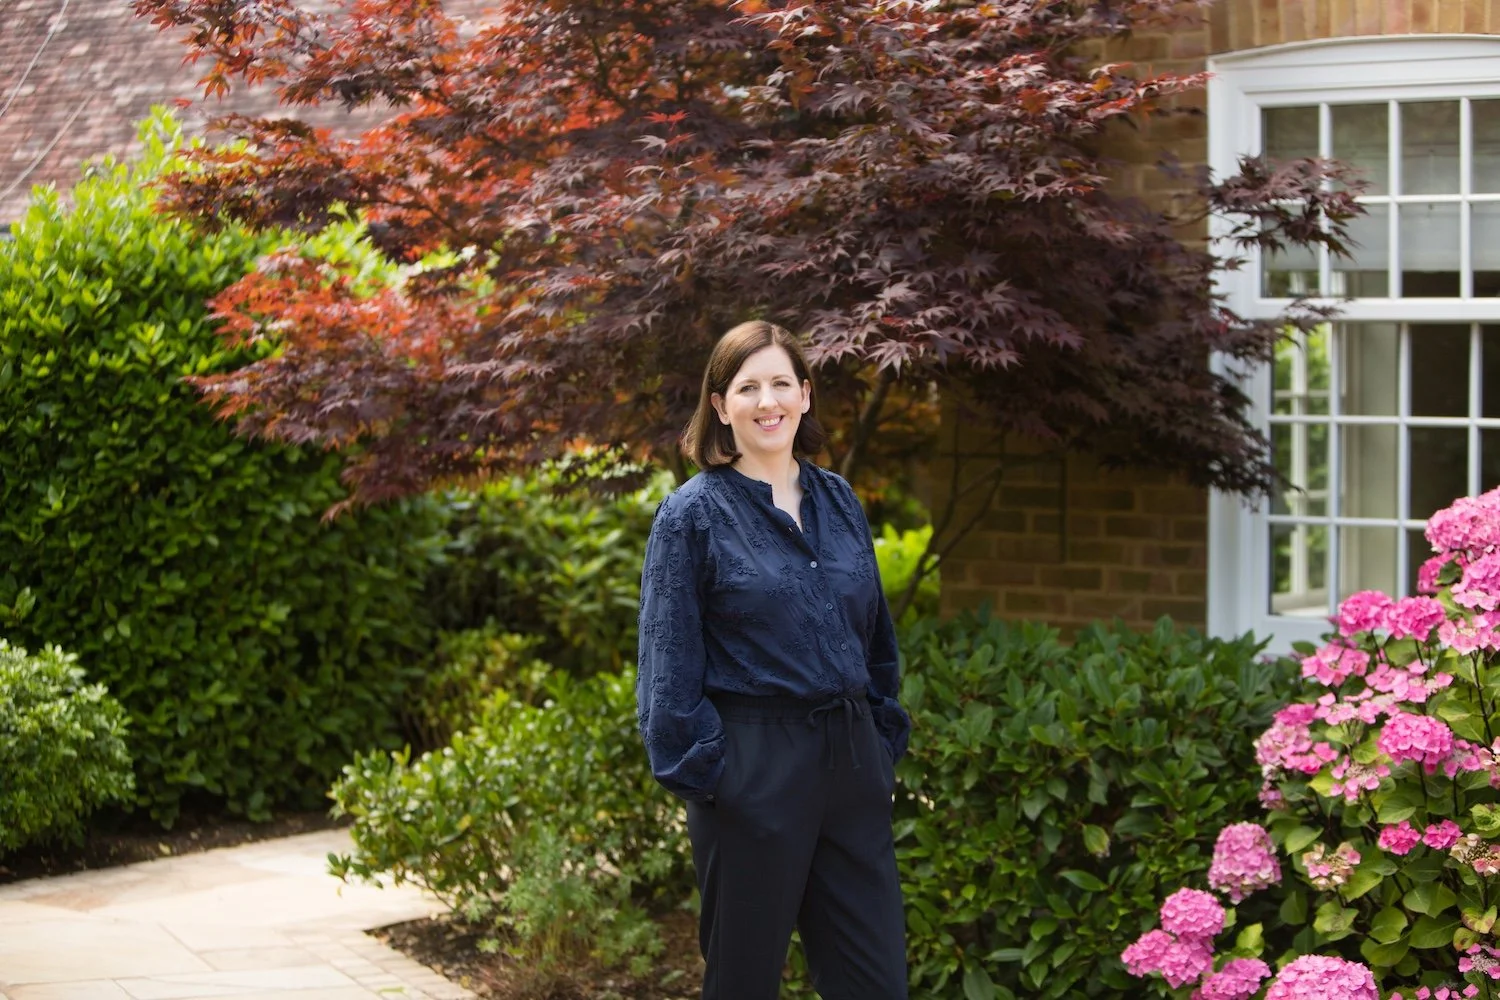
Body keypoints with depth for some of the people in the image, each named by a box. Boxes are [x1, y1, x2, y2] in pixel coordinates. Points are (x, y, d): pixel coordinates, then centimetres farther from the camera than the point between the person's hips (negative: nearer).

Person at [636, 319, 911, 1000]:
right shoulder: (693, 515, -5)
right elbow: (670, 668, -7)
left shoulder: (839, 502, 11)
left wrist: (885, 746, 13)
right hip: (753, 771, -5)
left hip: (850, 764, 5)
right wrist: (699, 771, -12)